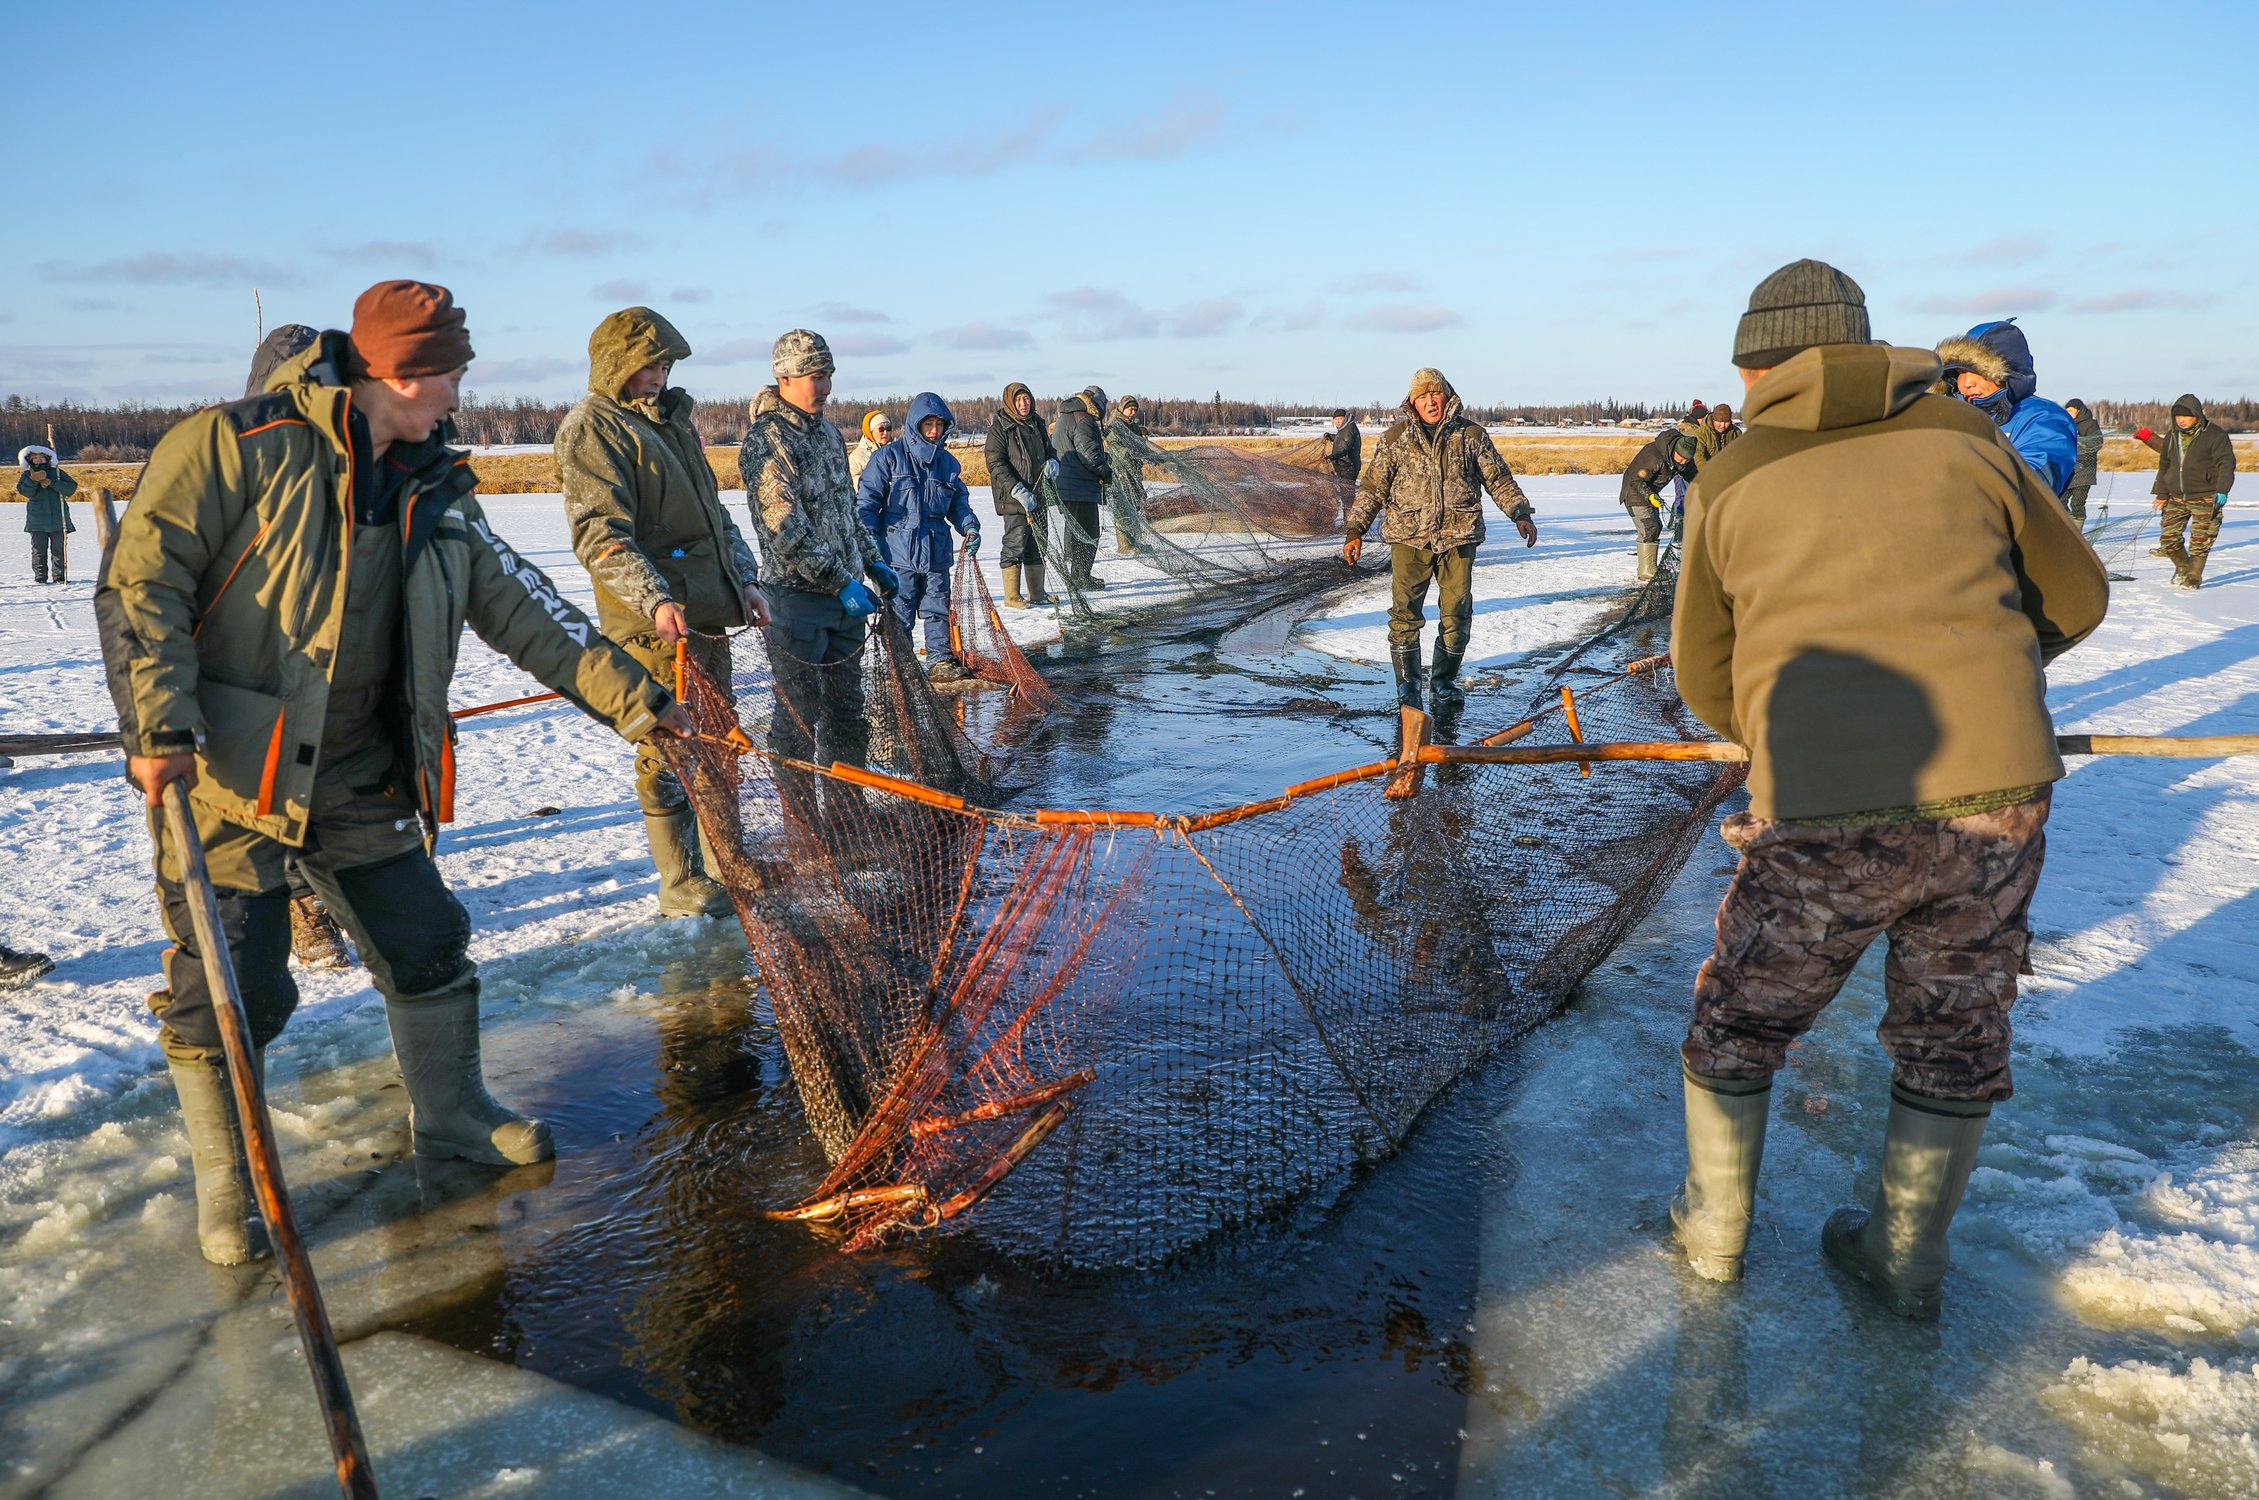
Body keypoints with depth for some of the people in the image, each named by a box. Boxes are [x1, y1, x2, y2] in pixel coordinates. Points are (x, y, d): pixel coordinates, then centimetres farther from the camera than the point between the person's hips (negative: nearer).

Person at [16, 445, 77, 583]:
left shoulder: (57, 472, 8)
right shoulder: (27, 475, 9)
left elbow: (72, 487, -6)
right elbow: (24, 491, -7)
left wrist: (52, 483, -16)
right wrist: (33, 480, -22)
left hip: (58, 519, 0)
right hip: (37, 519, 1)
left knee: (59, 549, 0)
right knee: (39, 550, 1)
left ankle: (59, 576, 4)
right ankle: (40, 577, 5)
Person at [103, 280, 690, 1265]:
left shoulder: (433, 492, 7)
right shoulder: (236, 446, -12)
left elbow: (520, 607, 7)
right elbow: (145, 580, -14)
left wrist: (630, 697, 3)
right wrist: (161, 726, -22)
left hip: (360, 777, 6)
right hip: (226, 775, -6)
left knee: (426, 943, 12)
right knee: (227, 989, 0)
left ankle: (449, 1113, 33)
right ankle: (224, 1184, 21)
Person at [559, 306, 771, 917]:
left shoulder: (672, 418, 20)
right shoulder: (592, 428, -7)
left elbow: (714, 511, 25)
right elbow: (599, 534, -17)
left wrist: (745, 579, 13)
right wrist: (654, 600, -28)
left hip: (709, 613, 9)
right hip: (657, 624, -8)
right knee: (671, 751, -3)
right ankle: (682, 885, 7)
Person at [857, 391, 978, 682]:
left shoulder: (947, 462, 11)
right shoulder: (890, 456, -4)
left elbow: (959, 501, 19)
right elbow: (867, 500, -4)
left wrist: (969, 527, 0)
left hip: (936, 552, 5)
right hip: (898, 552, -4)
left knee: (939, 608, 8)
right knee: (899, 612, 2)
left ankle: (941, 661, 18)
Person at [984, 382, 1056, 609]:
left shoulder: (1036, 423, 13)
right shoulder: (1000, 427, -8)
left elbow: (1050, 450, 24)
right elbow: (996, 464, -13)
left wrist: (1052, 462, -2)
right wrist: (1018, 491, -22)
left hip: (1037, 496, 7)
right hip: (1012, 497, -7)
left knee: (1038, 544, 11)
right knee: (1015, 543, -6)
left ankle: (1037, 593, 21)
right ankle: (1011, 596, 2)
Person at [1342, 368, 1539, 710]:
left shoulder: (1471, 435, 7)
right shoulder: (1396, 437, 6)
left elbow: (1499, 480, 12)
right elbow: (1373, 487, 8)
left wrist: (1521, 514, 0)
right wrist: (1355, 530, 1)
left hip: (1458, 536, 1)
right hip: (1409, 537, -1)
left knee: (1457, 613, 4)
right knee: (1405, 611, -6)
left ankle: (1445, 680, 20)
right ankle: (1407, 684, 5)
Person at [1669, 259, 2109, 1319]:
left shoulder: (1728, 485, 7)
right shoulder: (1964, 436, 10)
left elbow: (1705, 683, 13)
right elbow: (2076, 599, 19)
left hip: (1821, 820, -2)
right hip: (1998, 796, 2)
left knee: (1738, 1022, 20)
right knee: (1954, 1035, 22)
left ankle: (1714, 1230, 36)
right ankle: (1907, 1261, 37)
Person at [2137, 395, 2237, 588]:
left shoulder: (2214, 435, -7)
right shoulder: (2172, 437, 10)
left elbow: (2226, 464, -10)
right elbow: (2164, 466, 19)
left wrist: (2222, 491, -19)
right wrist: (2161, 494, 19)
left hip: (2205, 498, -5)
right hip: (2176, 498, 5)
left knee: (2200, 541, -5)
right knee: (2168, 538, 2)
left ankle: (2194, 577, 8)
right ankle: (2182, 567, 26)